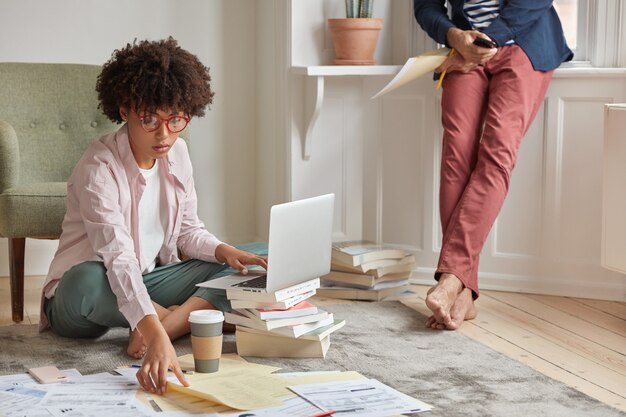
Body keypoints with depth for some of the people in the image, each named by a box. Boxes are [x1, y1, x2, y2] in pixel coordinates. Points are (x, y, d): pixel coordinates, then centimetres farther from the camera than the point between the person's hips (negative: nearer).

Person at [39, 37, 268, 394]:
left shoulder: (177, 153, -2)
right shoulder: (98, 170, -25)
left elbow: (188, 230, 8)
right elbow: (118, 258, -38)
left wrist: (224, 251, -15)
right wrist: (155, 334, -51)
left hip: (149, 283, 7)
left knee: (261, 260, -8)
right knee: (87, 282, -44)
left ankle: (173, 321, -27)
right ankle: (193, 314, -18)